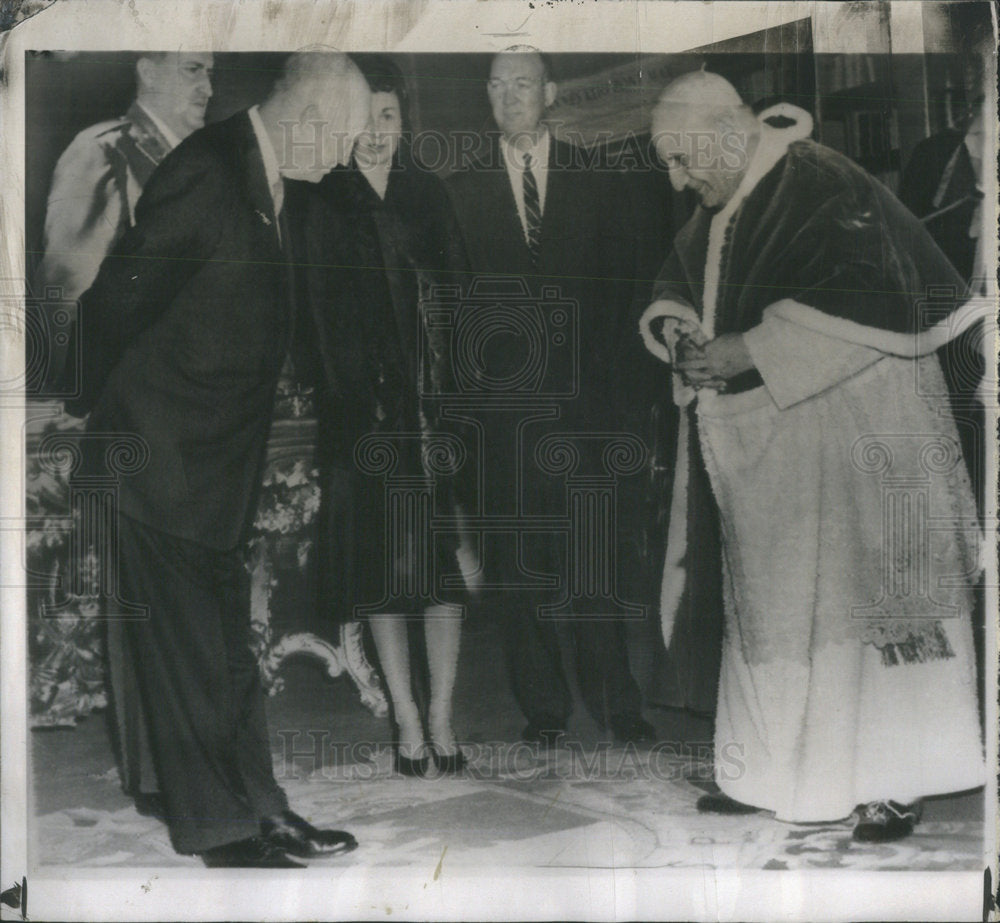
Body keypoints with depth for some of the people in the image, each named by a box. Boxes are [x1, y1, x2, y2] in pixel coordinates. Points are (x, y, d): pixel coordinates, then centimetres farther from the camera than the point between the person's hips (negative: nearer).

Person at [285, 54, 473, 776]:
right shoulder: (321, 204, 1)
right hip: (366, 411, -2)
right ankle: (407, 717, 13)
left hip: (436, 406, 2)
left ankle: (442, 716, 12)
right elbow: (325, 318, -4)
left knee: (445, 561, 2)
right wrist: (364, 408, -12)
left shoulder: (431, 194, 10)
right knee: (382, 562, 3)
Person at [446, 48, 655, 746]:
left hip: (580, 392, 0)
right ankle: (543, 707, 12)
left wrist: (598, 366, 0)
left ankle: (616, 703, 8)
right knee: (520, 561, 2)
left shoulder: (593, 179, 10)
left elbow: (617, 281, 10)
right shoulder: (462, 189, 9)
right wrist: (481, 373, -3)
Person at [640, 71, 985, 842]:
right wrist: (673, 324, -3)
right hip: (759, 446, 8)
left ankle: (895, 781, 7)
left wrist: (740, 351, -23)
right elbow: (679, 282, 21)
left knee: (858, 589, -3)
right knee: (768, 599, 11)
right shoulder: (719, 211, 11)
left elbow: (860, 301, -23)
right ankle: (772, 770, 21)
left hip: (843, 426, -8)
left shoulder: (824, 188, -15)